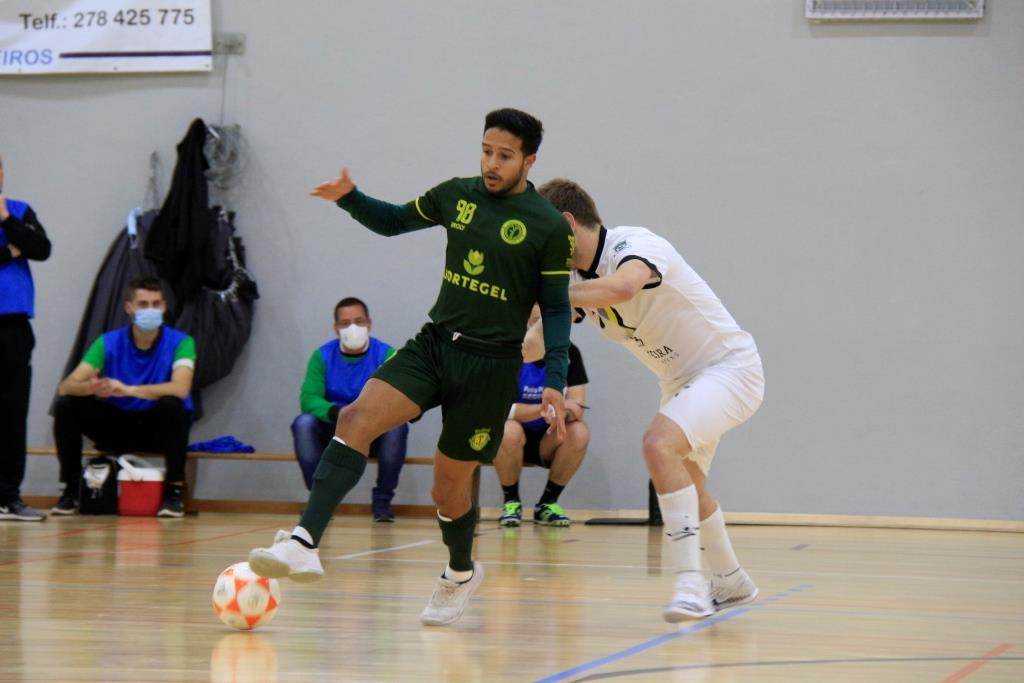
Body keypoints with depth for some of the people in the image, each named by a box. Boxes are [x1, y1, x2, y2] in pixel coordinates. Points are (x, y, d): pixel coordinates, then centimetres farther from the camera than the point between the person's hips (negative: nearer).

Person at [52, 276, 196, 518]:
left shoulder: (180, 343, -13)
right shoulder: (109, 342, -7)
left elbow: (180, 389, -30)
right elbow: (66, 386, -14)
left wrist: (128, 389, -40)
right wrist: (92, 387, -39)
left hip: (159, 427, -2)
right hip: (118, 424, 2)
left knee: (171, 405, -35)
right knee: (66, 406, -18)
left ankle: (174, 491, -23)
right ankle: (71, 489, -6)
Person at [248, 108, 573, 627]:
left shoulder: (549, 227, -7)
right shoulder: (458, 195, 6)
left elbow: (556, 308, -3)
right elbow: (395, 221, 20)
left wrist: (555, 382, -10)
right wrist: (349, 198, 2)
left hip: (491, 365, -4)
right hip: (434, 344, 4)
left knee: (449, 486, 3)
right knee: (356, 419, -20)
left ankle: (460, 574, 36)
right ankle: (304, 546, -30)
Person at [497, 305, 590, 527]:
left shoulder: (568, 352, -4)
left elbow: (577, 407, -9)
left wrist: (564, 413, -34)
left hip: (547, 442, 3)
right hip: (512, 441, -3)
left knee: (579, 433, -27)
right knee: (509, 431, -36)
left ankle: (548, 503, -8)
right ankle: (511, 502, -11)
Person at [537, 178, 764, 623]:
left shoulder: (634, 245, -26)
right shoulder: (578, 277, 0)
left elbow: (622, 287, -49)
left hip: (728, 365, -10)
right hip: (682, 380, 10)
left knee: (660, 443, -32)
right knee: (686, 484, 24)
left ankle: (690, 583, -31)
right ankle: (730, 582, 47)